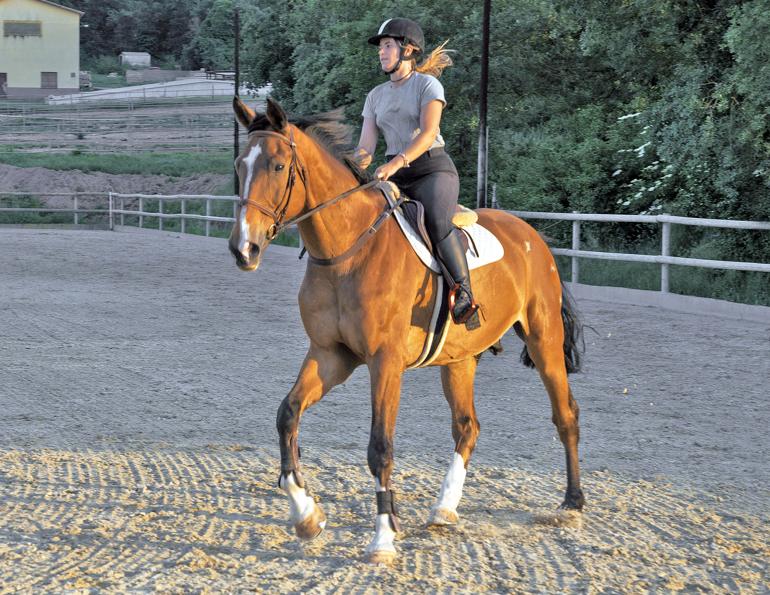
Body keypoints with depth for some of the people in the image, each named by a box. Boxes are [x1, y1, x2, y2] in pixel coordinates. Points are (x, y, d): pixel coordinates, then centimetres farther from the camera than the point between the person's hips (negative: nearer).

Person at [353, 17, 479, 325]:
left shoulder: (428, 85, -1)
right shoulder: (376, 95, 17)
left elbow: (428, 132, -16)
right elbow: (366, 143, 9)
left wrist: (397, 162, -31)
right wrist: (358, 164, -15)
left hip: (433, 170, -6)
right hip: (394, 177, 6)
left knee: (436, 221, -34)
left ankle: (464, 293, -36)